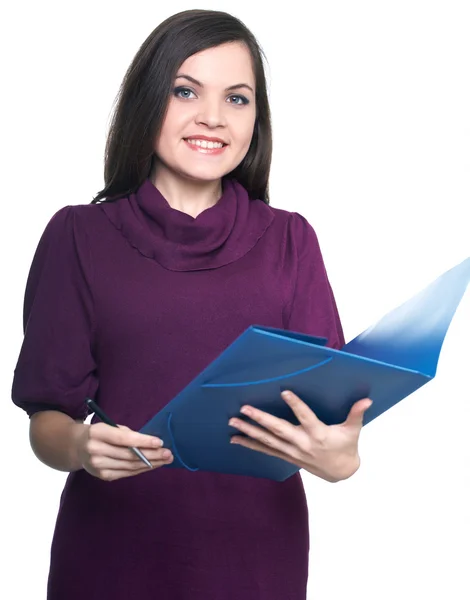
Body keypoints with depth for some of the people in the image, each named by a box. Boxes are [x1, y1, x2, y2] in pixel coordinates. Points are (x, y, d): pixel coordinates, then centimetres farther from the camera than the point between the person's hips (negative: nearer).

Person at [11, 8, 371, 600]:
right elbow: (46, 419, -1)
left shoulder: (289, 240, 4)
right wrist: (79, 447, -23)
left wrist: (339, 457, -23)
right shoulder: (78, 236, -1)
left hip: (257, 549, 2)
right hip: (111, 550, -1)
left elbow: (325, 405, -2)